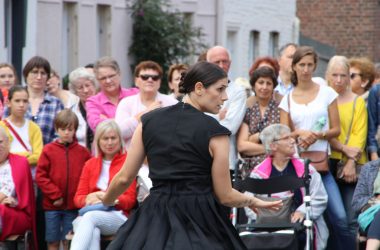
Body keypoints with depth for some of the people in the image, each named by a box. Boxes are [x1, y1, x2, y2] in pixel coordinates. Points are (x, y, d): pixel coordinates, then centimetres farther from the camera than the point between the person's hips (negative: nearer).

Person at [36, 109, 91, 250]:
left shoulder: (83, 152, 2)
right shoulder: (48, 150, -1)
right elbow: (40, 176, -4)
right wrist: (55, 195, -9)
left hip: (73, 206, 0)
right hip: (52, 206, 0)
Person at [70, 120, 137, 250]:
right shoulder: (90, 164, 23)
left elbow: (130, 200, 4)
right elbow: (78, 197, 16)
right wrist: (88, 199, -10)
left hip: (118, 217, -3)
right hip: (89, 213, 3)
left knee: (91, 217, -38)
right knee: (92, 233, -36)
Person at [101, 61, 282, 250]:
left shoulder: (149, 121, 3)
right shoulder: (214, 132, -8)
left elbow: (124, 178, 5)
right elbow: (225, 196, -4)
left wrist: (106, 200, 25)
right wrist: (254, 202, 16)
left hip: (155, 217, 4)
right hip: (199, 221, -4)